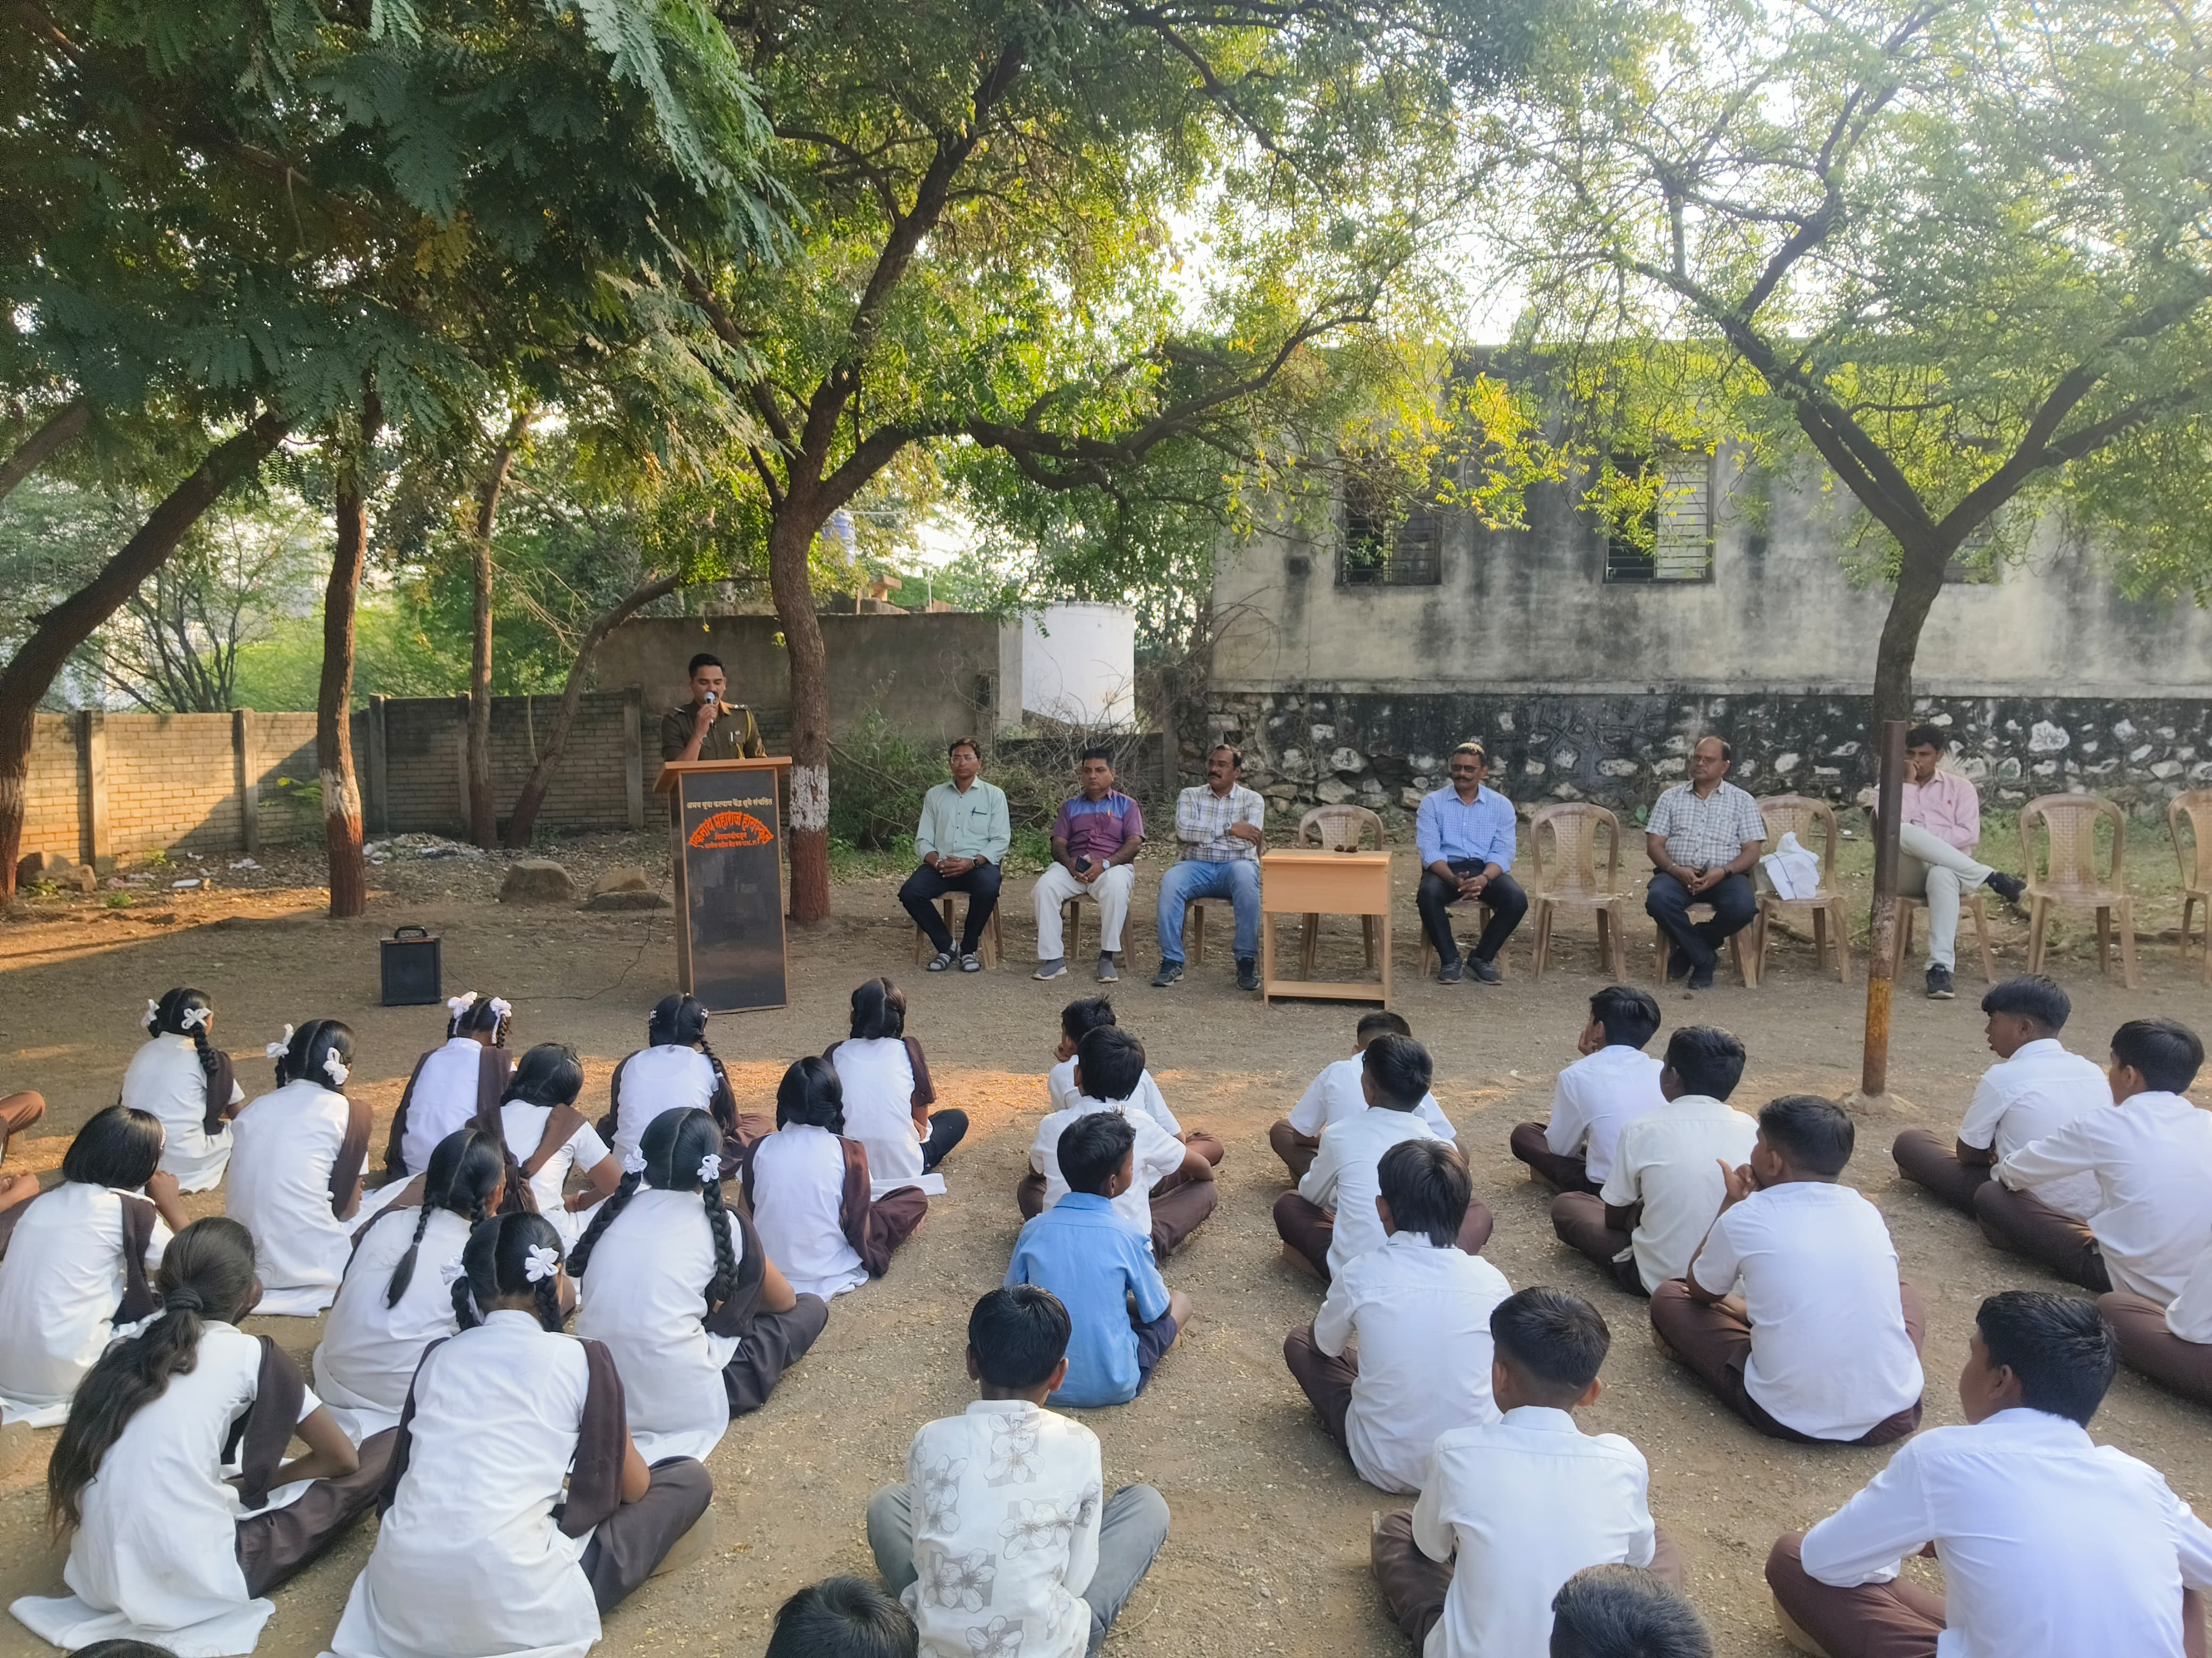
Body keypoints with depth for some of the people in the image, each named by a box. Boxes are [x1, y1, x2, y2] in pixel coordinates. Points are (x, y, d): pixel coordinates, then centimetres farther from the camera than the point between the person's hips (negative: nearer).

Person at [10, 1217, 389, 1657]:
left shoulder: (129, 1346, 7)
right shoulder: (248, 1354, -6)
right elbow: (342, 1459, 2)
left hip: (102, 1577, 7)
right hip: (190, 1582, -7)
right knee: (385, 1453, 1)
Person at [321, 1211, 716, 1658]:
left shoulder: (438, 1357, 12)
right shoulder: (581, 1358, -1)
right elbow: (633, 1487, 11)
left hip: (401, 1604, 6)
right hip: (508, 1608, -6)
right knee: (689, 1479, 9)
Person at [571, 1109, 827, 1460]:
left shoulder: (616, 1210, 3)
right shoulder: (720, 1224, -8)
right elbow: (783, 1301, 9)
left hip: (599, 1395, 6)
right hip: (681, 1404, -6)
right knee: (811, 1309, 8)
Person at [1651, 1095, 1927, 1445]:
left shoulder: (1745, 1218, -8)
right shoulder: (1866, 1211, 4)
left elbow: (1699, 1291, 12)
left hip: (1789, 1418, -4)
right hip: (1893, 1416, 4)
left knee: (1668, 1297, 14)